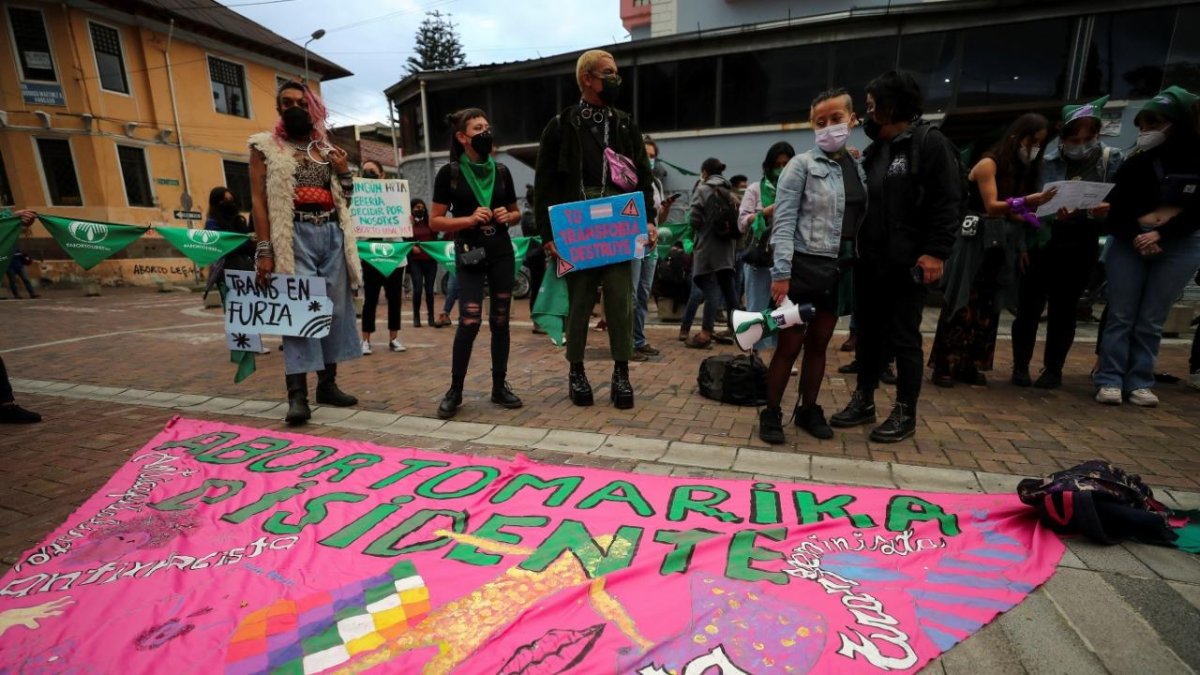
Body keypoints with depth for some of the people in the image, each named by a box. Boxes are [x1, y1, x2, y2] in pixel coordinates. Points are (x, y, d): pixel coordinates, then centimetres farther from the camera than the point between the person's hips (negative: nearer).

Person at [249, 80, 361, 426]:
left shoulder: (327, 149, 19)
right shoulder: (266, 146, 7)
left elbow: (344, 199, 22)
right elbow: (258, 199, -2)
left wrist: (344, 172, 3)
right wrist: (265, 249, -11)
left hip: (332, 234, 5)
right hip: (295, 235, -4)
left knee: (335, 309, 5)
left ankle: (327, 384, 15)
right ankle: (297, 395, -6)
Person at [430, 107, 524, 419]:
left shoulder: (501, 171, 9)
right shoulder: (449, 173, -1)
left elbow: (516, 212, 19)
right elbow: (435, 220, -1)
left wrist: (508, 216, -3)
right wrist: (469, 219, -15)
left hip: (502, 253, 4)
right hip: (469, 255, -4)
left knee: (500, 321, 6)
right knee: (469, 322, -11)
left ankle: (500, 386, 17)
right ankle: (455, 390, 5)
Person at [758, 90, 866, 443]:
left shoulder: (859, 169, 12)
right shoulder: (801, 165, -4)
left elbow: (862, 221, 13)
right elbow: (784, 222, -11)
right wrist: (781, 272, -19)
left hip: (839, 270, 5)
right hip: (804, 266, -5)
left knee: (818, 344, 12)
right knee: (789, 344, -2)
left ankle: (808, 410, 24)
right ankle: (771, 414, 10)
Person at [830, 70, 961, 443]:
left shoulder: (930, 142, -4)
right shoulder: (873, 149, 17)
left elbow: (946, 202, -10)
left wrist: (935, 251, -18)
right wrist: (854, 245, 13)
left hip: (906, 264, -7)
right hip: (868, 262, 7)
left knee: (903, 338, 0)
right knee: (868, 333, 12)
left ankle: (906, 413, 13)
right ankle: (863, 401, 23)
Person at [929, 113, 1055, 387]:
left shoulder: (1025, 169, 16)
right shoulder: (989, 164, -5)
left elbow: (1018, 214, 10)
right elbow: (992, 207, -15)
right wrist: (1026, 202, -27)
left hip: (1003, 246, 7)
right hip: (976, 242, -7)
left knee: (988, 307, 5)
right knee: (963, 304, -9)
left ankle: (971, 365, 10)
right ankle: (945, 365, -4)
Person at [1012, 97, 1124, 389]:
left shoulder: (1112, 159, 3)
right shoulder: (1045, 159, -5)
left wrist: (1106, 211, -20)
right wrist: (1052, 212, -24)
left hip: (1080, 246, 2)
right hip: (1040, 242, -2)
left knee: (1064, 309, 7)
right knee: (1029, 304, -1)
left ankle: (1053, 369, 18)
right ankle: (1021, 365, 11)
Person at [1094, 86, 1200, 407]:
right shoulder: (1138, 161, 0)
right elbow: (1115, 205, 0)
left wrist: (1162, 234, -16)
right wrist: (1134, 237, -14)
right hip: (1129, 242, 0)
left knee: (1151, 321, 3)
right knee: (1121, 315, -1)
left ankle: (1140, 382, 9)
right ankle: (1110, 380, 2)